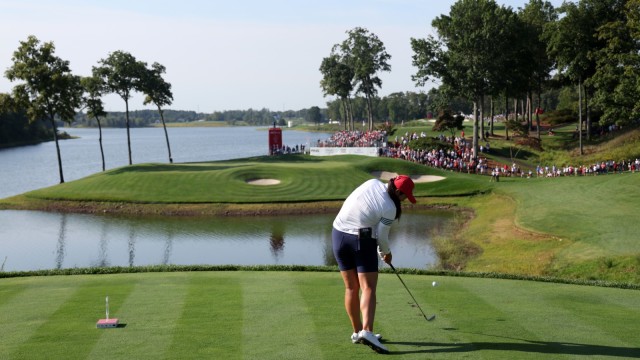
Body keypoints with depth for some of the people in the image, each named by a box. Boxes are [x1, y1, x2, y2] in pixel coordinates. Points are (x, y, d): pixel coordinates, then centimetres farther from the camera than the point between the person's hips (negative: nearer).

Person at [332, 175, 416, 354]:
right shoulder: (389, 209, -14)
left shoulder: (373, 183, 1)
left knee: (351, 287, 11)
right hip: (362, 240, -7)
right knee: (368, 287, -7)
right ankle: (367, 331, -23)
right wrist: (386, 253, 15)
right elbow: (382, 237, -7)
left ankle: (357, 332, 17)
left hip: (338, 234, 7)